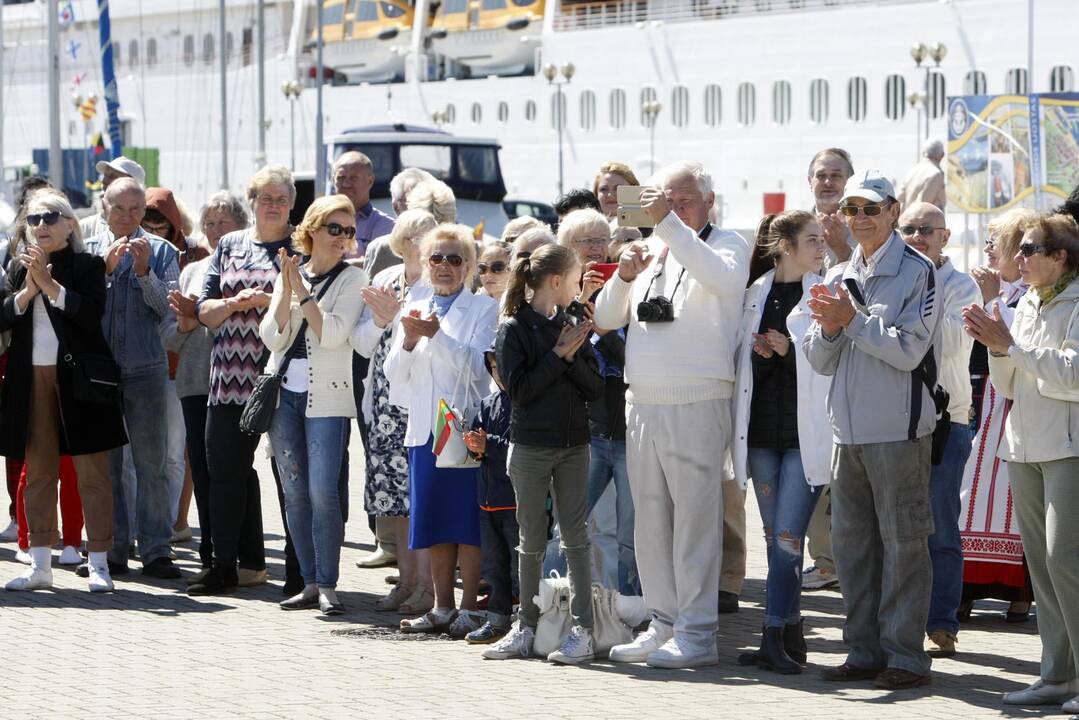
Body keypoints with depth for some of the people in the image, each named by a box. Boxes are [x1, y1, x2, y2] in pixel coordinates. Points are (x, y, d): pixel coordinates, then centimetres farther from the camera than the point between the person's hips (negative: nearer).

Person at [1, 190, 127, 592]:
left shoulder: (88, 265, 0)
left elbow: (92, 313, -14)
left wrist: (49, 284, -16)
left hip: (78, 377, -4)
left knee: (91, 471, -3)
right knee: (38, 471, 6)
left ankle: (99, 563, 0)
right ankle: (40, 565, 10)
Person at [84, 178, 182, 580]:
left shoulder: (161, 251, 6)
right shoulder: (89, 250, 8)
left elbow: (168, 306, -4)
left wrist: (144, 272, -17)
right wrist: (105, 270, -15)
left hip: (146, 369, -1)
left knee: (151, 463, -2)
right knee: (105, 463, 4)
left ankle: (155, 550, 1)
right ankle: (111, 550, 10)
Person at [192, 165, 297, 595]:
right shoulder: (229, 246, 15)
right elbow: (204, 310, 10)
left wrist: (268, 301, -16)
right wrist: (236, 302, -8)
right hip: (231, 375, 4)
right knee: (225, 466, 2)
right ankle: (228, 563, 9)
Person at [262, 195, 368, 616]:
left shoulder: (352, 279, 0)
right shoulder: (289, 275, 11)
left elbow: (333, 334, -13)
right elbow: (272, 338, 1)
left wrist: (303, 291, -12)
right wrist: (286, 292, -10)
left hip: (326, 397, -4)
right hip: (285, 392, 4)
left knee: (322, 491, -12)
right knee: (295, 491, 5)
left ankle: (327, 585, -8)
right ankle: (310, 583, 10)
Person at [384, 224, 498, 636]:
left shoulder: (484, 310, 1)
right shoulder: (413, 311, 16)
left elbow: (477, 366, -11)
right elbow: (395, 376, 12)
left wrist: (436, 335, -19)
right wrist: (408, 342, -6)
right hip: (426, 428, 5)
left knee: (467, 518, -5)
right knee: (435, 522, 6)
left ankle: (469, 607, 0)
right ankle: (443, 607, 13)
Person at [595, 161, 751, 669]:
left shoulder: (728, 245, 1)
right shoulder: (651, 250, 18)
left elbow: (720, 277, -24)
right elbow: (606, 319, 16)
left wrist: (669, 224, -25)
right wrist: (623, 277, -4)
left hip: (697, 405, -6)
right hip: (642, 404, 7)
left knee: (695, 518, -6)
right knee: (650, 519, 8)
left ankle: (698, 632, -4)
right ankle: (664, 623, 16)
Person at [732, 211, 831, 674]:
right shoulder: (755, 293, 10)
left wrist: (790, 349, -14)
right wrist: (760, 351, -5)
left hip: (806, 431, -5)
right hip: (762, 429, 5)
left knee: (788, 535, -11)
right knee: (775, 535, 8)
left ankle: (774, 637, -10)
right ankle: (791, 639, 16)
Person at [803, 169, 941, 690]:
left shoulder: (916, 272, -5)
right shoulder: (839, 278, 15)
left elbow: (908, 350, -14)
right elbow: (820, 361, 13)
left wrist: (853, 319, -13)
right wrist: (830, 326, -6)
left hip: (899, 430, -7)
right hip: (849, 431, 7)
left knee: (903, 542, -3)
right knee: (851, 541, 9)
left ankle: (905, 655, 1)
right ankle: (865, 651, 16)